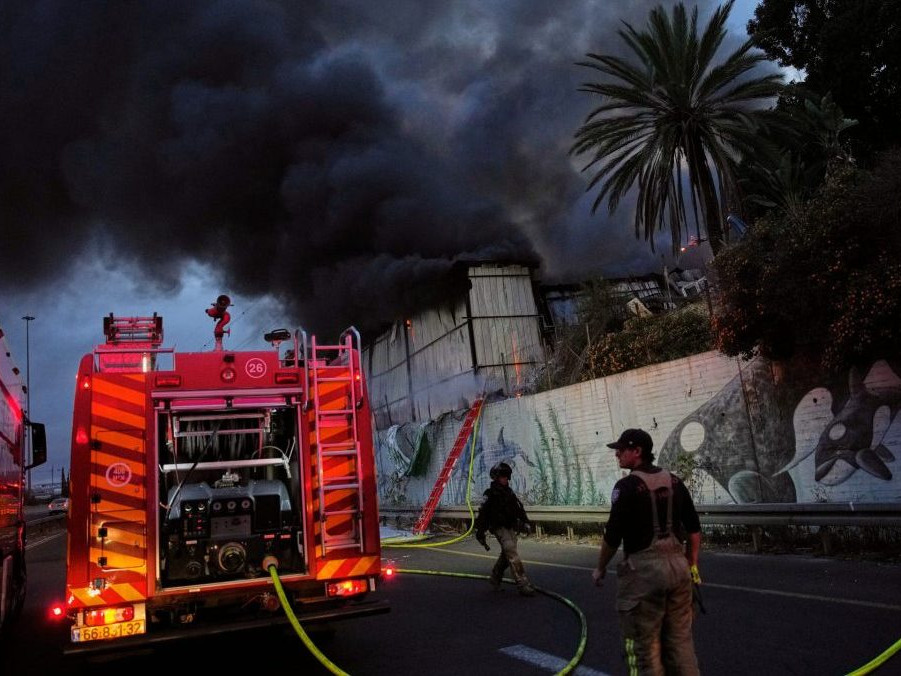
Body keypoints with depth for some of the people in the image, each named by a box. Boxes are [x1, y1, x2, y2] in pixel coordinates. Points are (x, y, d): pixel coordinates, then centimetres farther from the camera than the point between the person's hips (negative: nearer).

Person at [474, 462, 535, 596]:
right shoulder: (490, 494, -10)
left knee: (506, 555, 17)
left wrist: (525, 522, 5)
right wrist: (480, 532, -12)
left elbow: (519, 508, 16)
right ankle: (523, 584, -17)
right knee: (513, 555, -16)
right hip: (499, 528, -7)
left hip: (511, 528, 7)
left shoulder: (509, 492, 11)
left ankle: (495, 577, 36)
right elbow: (482, 514, -10)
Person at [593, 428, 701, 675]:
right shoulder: (674, 481, 9)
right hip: (677, 565, 7)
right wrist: (691, 564, 19)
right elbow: (694, 528, 11)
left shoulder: (627, 485, -11)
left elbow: (613, 536, -12)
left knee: (644, 645, 5)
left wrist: (600, 569, 2)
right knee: (680, 640, 15)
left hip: (644, 569, -6)